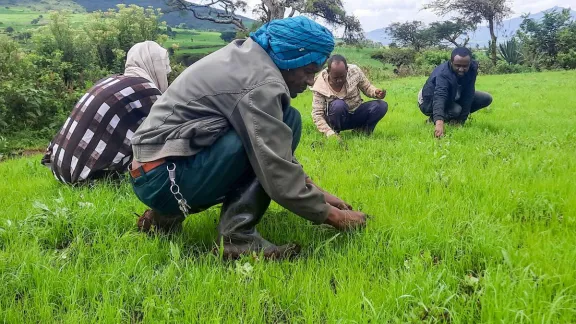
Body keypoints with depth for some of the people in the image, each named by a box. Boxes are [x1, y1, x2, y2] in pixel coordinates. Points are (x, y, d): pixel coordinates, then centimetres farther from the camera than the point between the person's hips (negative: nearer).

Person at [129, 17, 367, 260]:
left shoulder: (248, 58, 11)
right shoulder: (262, 83, -18)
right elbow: (279, 175, -22)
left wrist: (315, 192, 12)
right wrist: (330, 215, -8)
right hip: (165, 177, -10)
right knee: (286, 123, -13)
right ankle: (237, 236, -13)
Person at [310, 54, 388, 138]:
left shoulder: (355, 71, -15)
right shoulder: (321, 85, -22)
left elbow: (367, 87, 1)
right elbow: (317, 114, -23)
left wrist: (376, 92, -24)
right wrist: (330, 133, -36)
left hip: (356, 114, 3)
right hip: (337, 119, -3)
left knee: (382, 105, -20)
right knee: (338, 104, -36)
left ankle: (362, 130, -1)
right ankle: (334, 132, -11)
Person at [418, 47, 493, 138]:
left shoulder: (472, 68, -20)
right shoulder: (443, 74, -38)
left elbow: (468, 96, -22)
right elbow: (439, 97, -55)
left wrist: (462, 119, -27)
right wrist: (439, 122, -70)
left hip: (452, 97, 7)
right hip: (430, 101, -7)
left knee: (487, 98, -3)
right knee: (456, 110, -36)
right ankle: (433, 119, -7)